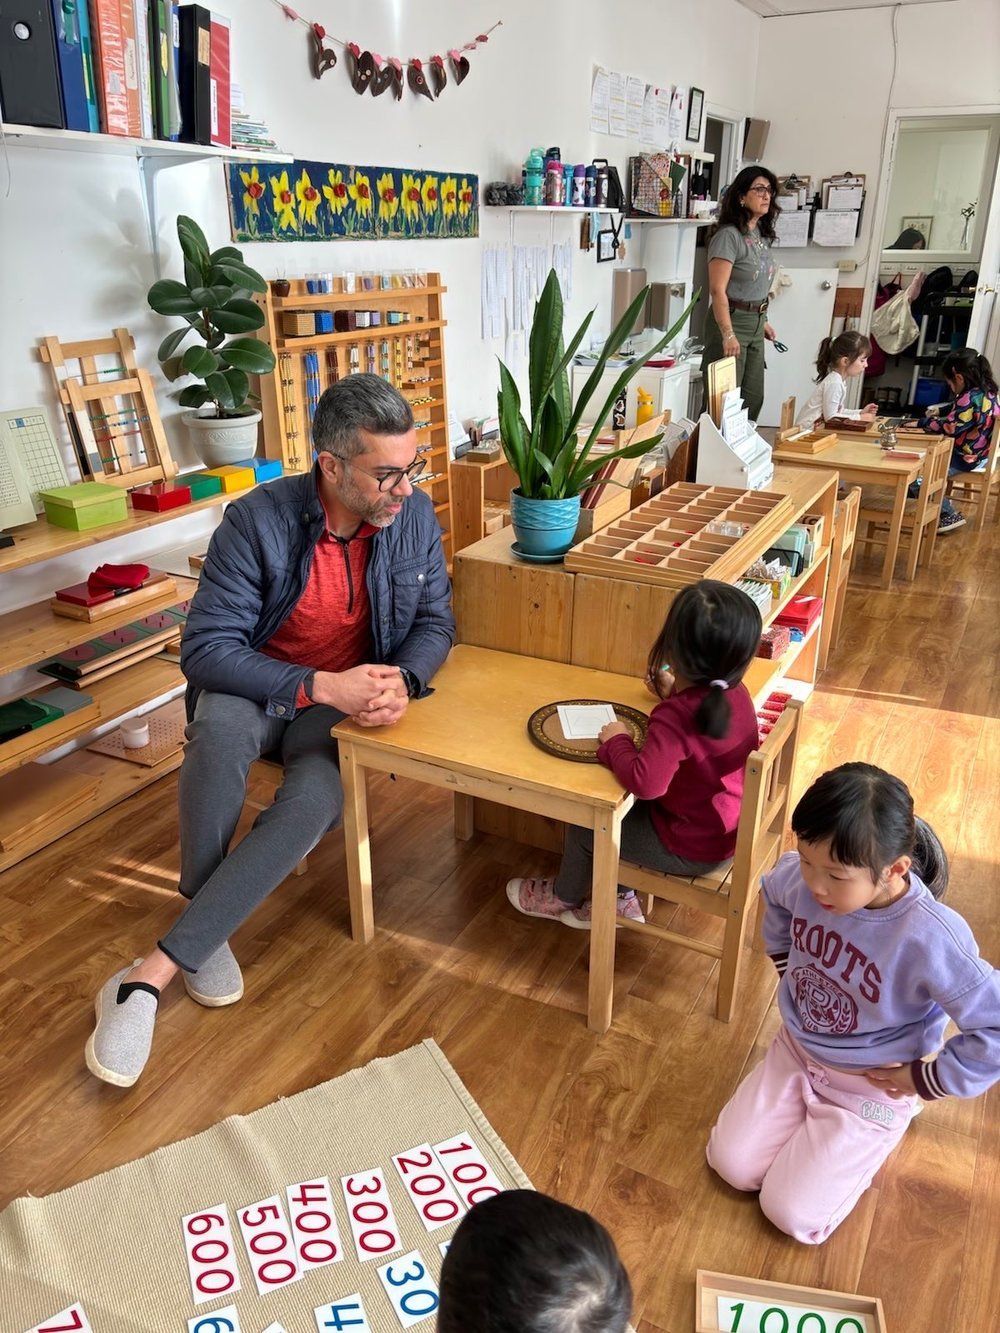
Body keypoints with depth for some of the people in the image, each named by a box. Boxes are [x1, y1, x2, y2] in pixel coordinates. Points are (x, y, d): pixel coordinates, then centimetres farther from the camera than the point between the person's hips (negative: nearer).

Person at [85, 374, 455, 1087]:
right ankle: (206, 933, -16)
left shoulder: (414, 514, -10)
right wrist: (320, 685, -33)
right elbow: (205, 649, -23)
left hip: (349, 697, 2)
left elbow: (435, 621, 0)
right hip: (253, 687, -2)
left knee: (315, 803, -30)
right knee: (222, 730, -38)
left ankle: (152, 972, -23)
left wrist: (401, 682, -22)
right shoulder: (257, 520, -21)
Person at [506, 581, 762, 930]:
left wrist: (616, 741, -24)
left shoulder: (674, 717, -35)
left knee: (583, 826, 10)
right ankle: (621, 899, 35)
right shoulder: (734, 692, -8)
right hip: (727, 829, 8)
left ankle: (563, 897, 39)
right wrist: (674, 694, 11)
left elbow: (645, 781, -41)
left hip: (690, 848, -8)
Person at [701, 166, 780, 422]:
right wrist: (728, 334, -27)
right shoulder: (728, 235, -14)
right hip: (732, 321, -9)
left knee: (753, 399, 12)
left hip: (756, 322, 9)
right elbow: (718, 290, -20)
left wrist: (762, 321, 21)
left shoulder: (761, 235, 11)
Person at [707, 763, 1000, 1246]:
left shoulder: (931, 939, -38)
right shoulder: (800, 878, -21)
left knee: (792, 1214, -1)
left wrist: (927, 1080, -19)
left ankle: (887, 1120, 20)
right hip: (796, 1049, 5)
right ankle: (812, 1111, 28)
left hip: (870, 1087, -4)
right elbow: (772, 892, 6)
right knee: (730, 1164, 5)